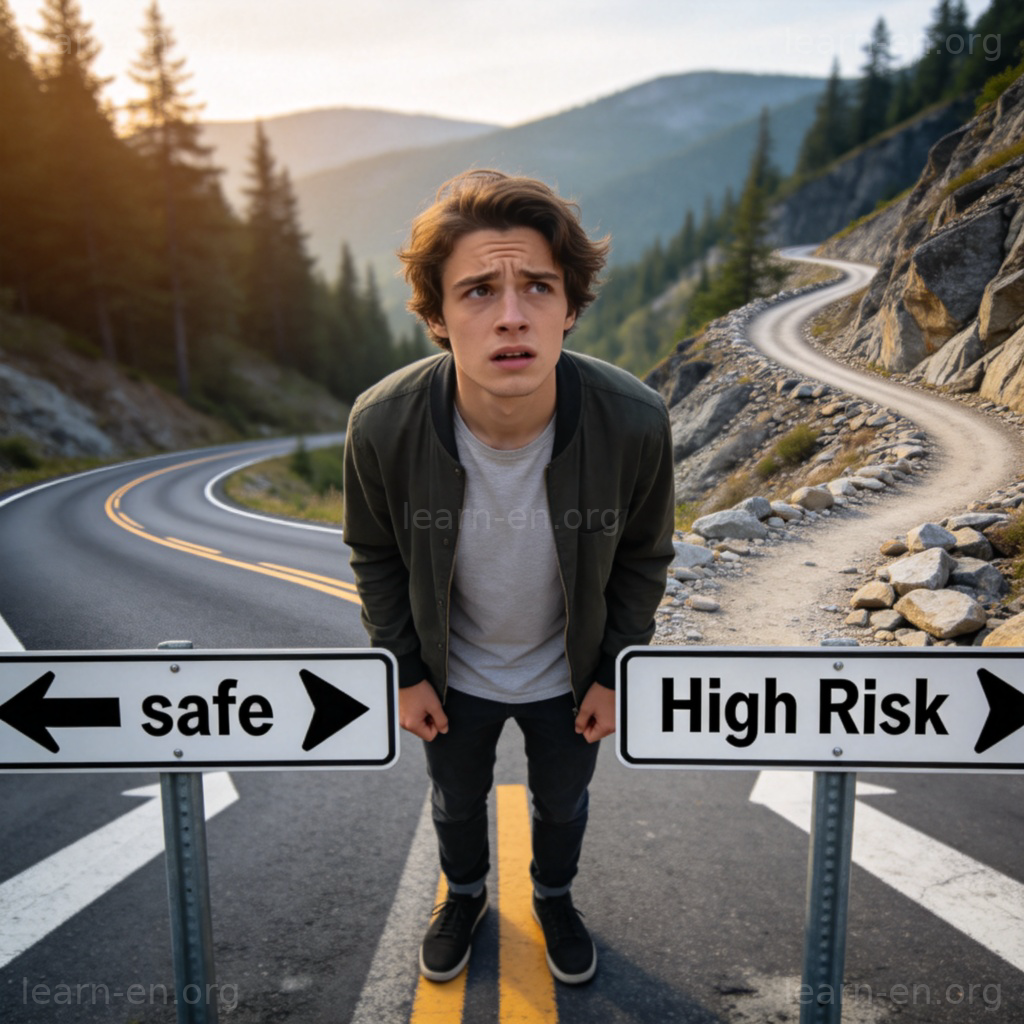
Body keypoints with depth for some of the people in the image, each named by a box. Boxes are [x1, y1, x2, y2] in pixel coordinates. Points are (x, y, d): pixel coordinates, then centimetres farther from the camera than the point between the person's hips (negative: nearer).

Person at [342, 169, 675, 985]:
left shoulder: (634, 422, -31)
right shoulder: (383, 426, -31)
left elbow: (643, 557, -11)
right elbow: (376, 555, -10)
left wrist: (614, 675, -5)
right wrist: (405, 672, -4)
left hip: (567, 673, 0)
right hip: (453, 673, 0)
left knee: (563, 801, 26)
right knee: (456, 798, 27)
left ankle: (554, 897, 61)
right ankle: (465, 894, 62)